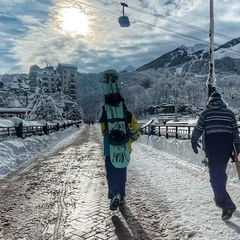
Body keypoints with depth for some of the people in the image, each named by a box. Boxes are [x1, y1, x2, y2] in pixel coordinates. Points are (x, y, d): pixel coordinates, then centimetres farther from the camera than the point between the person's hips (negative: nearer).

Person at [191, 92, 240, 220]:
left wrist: (194, 142, 15)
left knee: (215, 174, -4)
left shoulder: (206, 112, 3)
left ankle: (227, 204, -14)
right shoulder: (230, 113, 12)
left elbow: (198, 129, 2)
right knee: (221, 171, 21)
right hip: (227, 144, 4)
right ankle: (220, 196, 36)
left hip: (212, 144, -4)